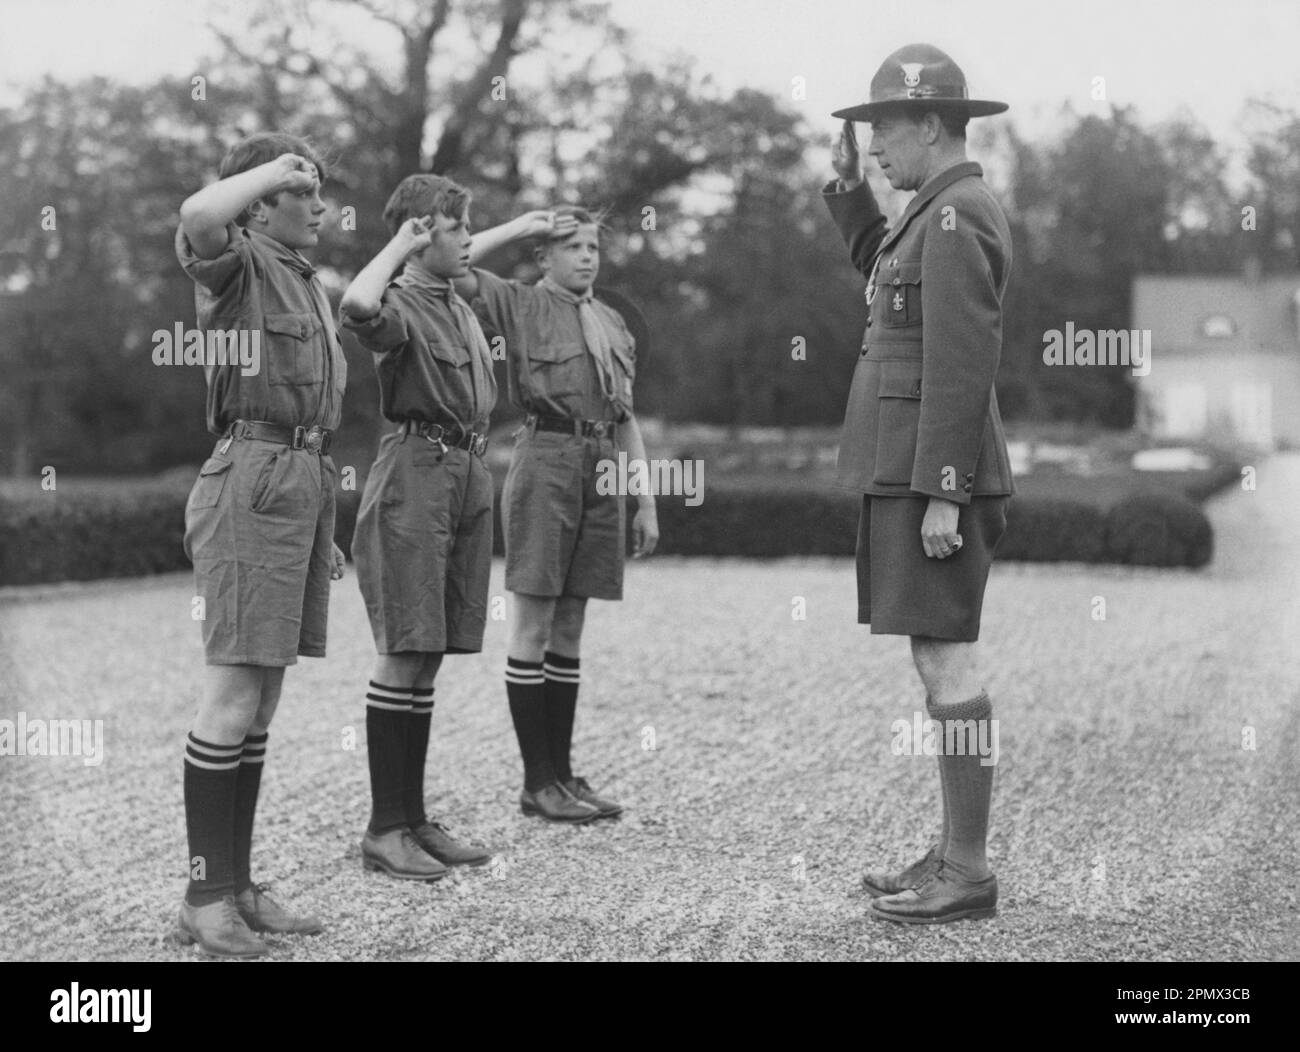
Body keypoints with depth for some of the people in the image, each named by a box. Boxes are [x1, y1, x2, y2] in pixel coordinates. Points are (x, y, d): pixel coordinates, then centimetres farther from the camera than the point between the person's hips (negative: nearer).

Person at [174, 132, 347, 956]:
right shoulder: (239, 264, -4)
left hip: (309, 480, 9)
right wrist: (274, 168, -17)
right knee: (236, 688, -10)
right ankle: (205, 897, -4)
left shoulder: (314, 286, 22)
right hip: (254, 476, -8)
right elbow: (197, 217, -31)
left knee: (265, 694, 9)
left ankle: (239, 882, 15)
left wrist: (326, 529, 21)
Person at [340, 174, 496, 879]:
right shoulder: (401, 306, -9)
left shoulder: (462, 310, 18)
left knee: (427, 660, 10)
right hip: (415, 475, -9)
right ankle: (384, 829, -1)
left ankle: (414, 818, 16)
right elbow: (357, 305, -34)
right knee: (403, 657, -7)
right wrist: (401, 245, -18)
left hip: (467, 477, 9)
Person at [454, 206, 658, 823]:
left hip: (603, 470, 6)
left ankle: (563, 772, 15)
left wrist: (647, 502, 14)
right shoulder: (522, 305, 1)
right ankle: (537, 783, 3)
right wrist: (516, 228, -6)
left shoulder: (612, 324, 18)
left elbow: (627, 419, 18)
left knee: (569, 630, 10)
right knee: (532, 626, -2)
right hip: (547, 463, -6)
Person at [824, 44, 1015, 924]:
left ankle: (968, 875, -3)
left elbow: (963, 363, -21)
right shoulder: (950, 211, 17)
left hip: (932, 477, -10)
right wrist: (848, 186, 22)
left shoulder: (956, 216, -14)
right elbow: (885, 272, 37)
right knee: (939, 661, 12)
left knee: (946, 661, -8)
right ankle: (955, 854, 19)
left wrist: (942, 494, -23)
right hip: (916, 475, 10)